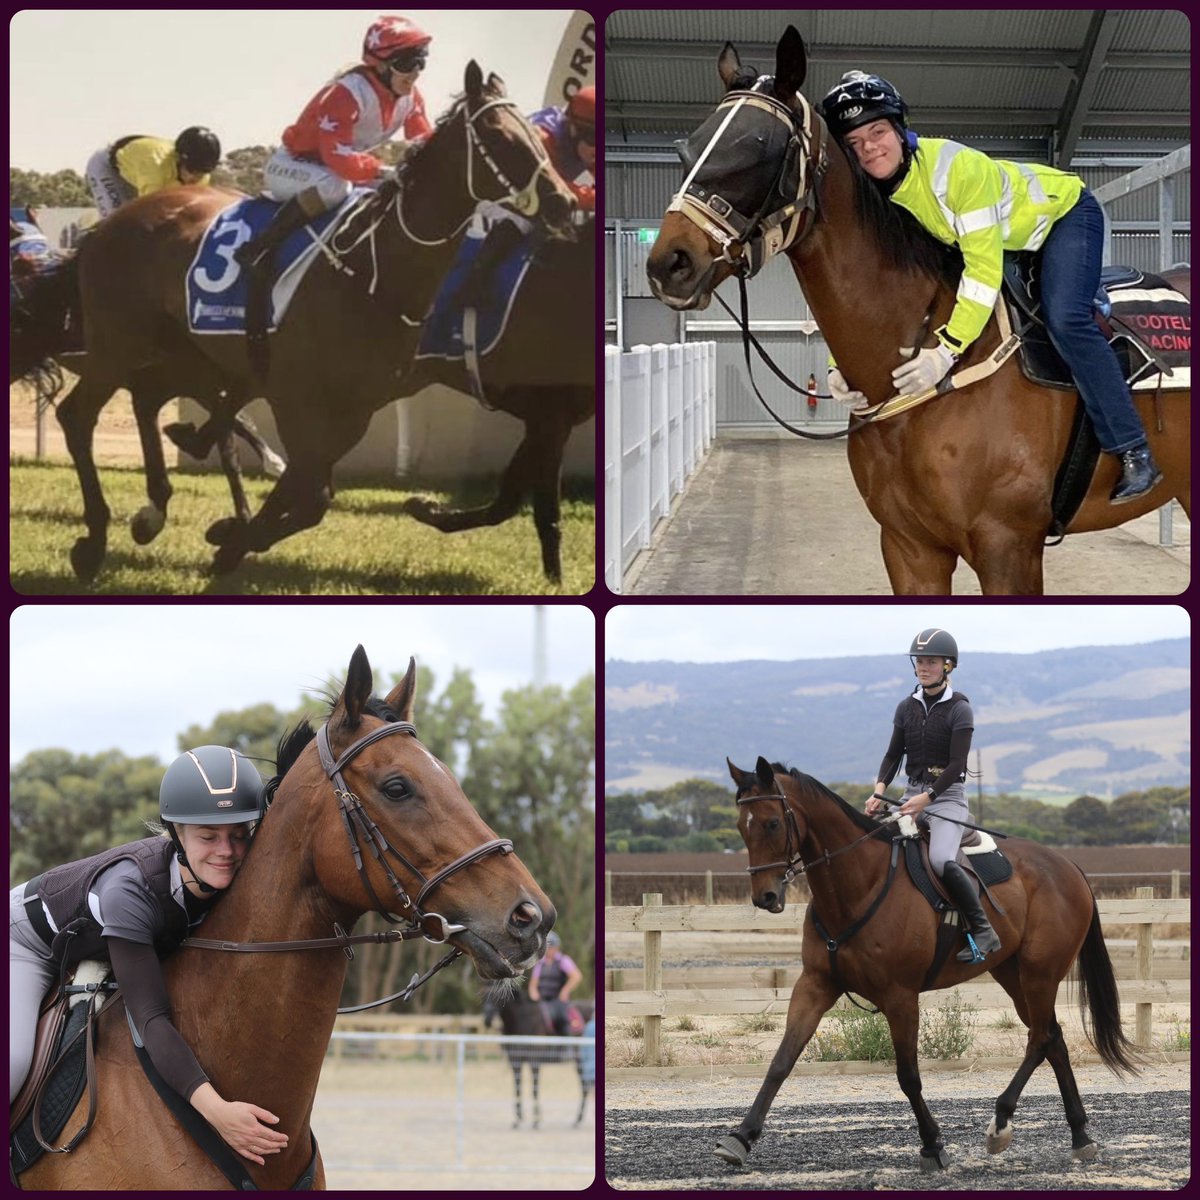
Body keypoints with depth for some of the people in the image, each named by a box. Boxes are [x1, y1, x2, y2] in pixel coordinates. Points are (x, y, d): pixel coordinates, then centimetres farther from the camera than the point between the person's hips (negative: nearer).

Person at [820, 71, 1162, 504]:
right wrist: (841, 366, -32)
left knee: (1064, 319, -28)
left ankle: (1134, 452, -25)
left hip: (1065, 214, -8)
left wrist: (946, 350, -50)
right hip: (1011, 244, 8)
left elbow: (984, 267, -41)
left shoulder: (953, 165, -37)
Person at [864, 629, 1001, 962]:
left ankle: (983, 931, -22)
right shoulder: (907, 707, 11)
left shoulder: (959, 709, -6)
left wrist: (927, 798, -24)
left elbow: (956, 764, -12)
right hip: (912, 795, 6)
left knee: (941, 860, -31)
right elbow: (893, 755, 11)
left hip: (947, 797, -6)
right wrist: (879, 791, -8)